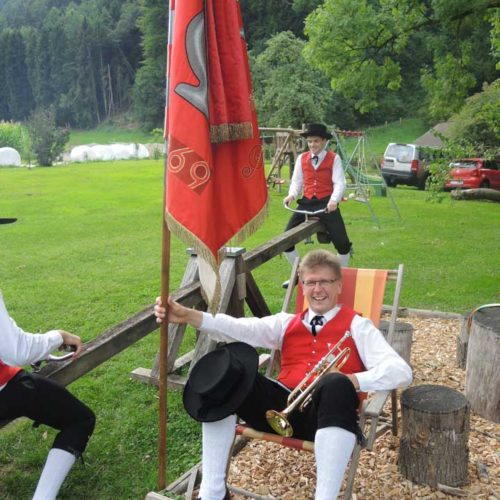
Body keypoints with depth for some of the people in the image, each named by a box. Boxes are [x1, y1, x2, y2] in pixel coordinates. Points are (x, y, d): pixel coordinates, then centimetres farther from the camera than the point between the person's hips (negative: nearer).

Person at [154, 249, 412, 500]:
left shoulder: (356, 325, 11)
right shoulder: (287, 322, 21)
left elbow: (401, 371, -2)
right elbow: (241, 329, 3)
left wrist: (350, 381, -20)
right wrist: (190, 316, -13)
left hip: (327, 412, -3)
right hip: (283, 407, 4)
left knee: (337, 387, -36)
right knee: (225, 369, -19)